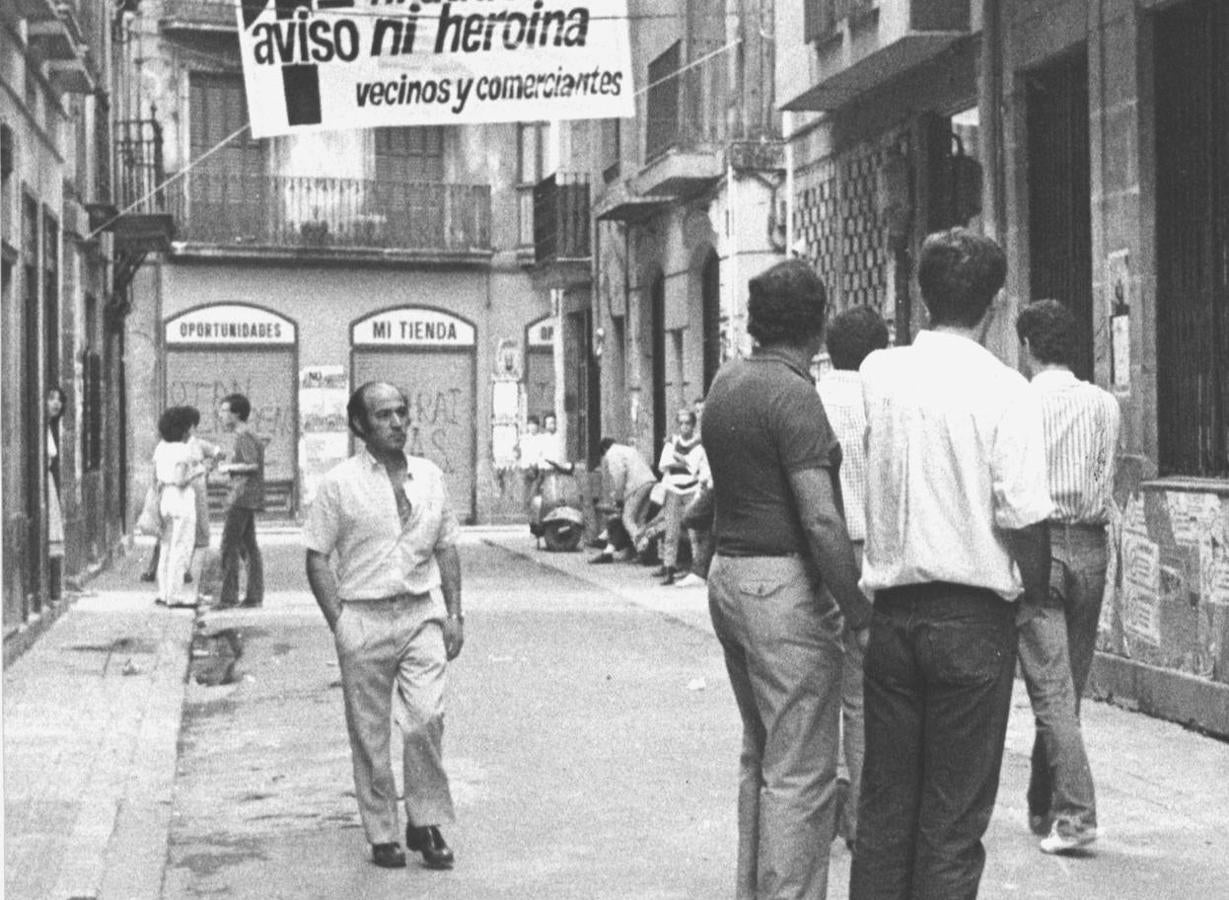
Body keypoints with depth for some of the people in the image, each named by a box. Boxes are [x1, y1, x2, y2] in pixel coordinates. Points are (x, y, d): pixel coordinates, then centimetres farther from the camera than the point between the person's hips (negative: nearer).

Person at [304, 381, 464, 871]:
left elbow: (447, 548, 15)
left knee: (427, 718, -10)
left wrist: (454, 614, 8)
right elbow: (317, 558, -1)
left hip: (421, 614, 2)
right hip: (363, 618, -2)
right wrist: (339, 622, -8)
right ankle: (381, 834, 16)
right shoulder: (340, 483, -3)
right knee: (369, 734, 4)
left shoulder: (429, 476, 9)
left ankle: (426, 823, 6)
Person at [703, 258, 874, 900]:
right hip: (784, 586, -9)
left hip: (728, 574, 9)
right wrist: (857, 608, -16)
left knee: (760, 754, 19)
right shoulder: (793, 395, -16)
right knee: (800, 771, -5)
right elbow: (820, 520, -22)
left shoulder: (726, 382, 11)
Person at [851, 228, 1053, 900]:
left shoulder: (877, 373, 1)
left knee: (884, 802, 13)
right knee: (954, 816, 5)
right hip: (973, 618, -4)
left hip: (891, 610, 4)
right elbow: (1022, 517, -11)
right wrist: (1035, 585, 4)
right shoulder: (1004, 391, -11)